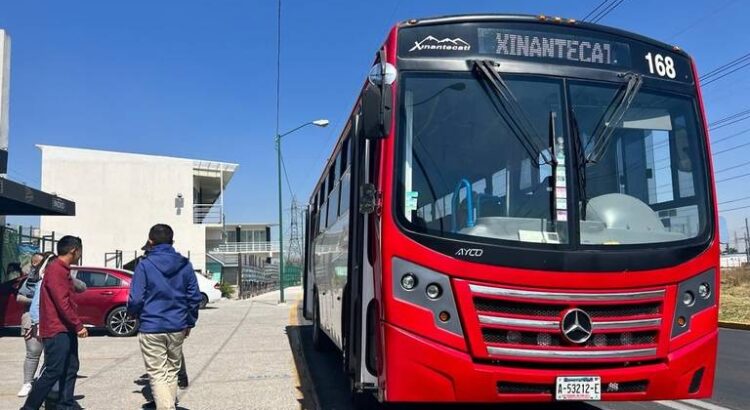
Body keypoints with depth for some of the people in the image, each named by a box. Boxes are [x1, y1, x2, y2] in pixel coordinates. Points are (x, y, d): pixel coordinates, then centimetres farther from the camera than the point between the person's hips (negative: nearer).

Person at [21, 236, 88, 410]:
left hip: (65, 329, 10)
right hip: (56, 331, -10)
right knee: (53, 371, -7)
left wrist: (75, 325, 16)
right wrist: (79, 325, -18)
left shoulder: (63, 270, 16)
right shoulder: (55, 270, -16)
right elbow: (62, 302, -22)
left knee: (70, 368, 11)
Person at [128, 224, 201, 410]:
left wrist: (134, 315, 12)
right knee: (172, 371, 18)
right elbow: (195, 296, 4)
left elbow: (136, 299, -10)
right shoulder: (184, 264, 2)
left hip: (151, 328, -4)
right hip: (177, 328, 4)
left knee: (157, 375, -1)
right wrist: (190, 322, 16)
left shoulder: (145, 265, -8)